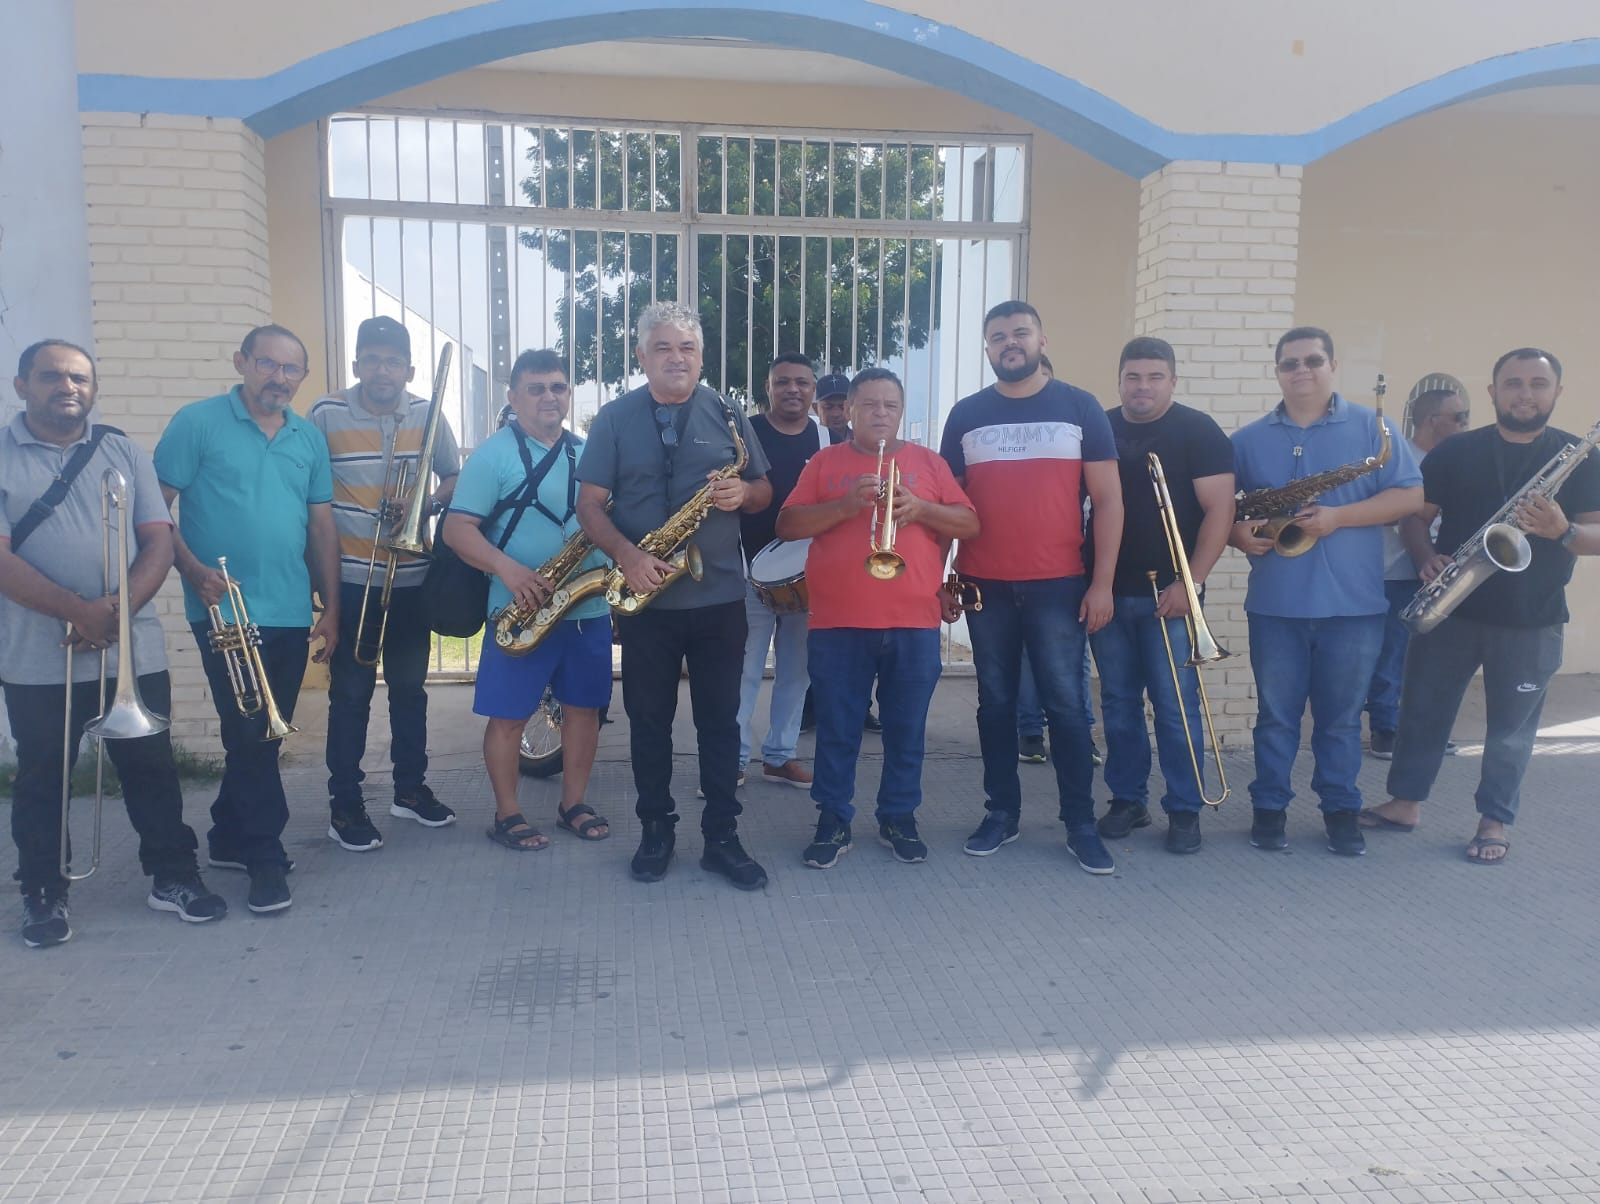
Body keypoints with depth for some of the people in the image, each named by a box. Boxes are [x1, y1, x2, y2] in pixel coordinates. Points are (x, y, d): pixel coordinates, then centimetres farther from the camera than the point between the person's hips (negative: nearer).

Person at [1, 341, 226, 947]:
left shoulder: (124, 453, 7)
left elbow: (159, 540, 1)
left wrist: (119, 607, -16)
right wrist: (77, 611, -21)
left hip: (134, 652, 2)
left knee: (152, 768, 9)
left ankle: (174, 876, 22)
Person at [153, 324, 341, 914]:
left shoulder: (310, 438, 11)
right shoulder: (198, 422, -3)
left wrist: (331, 608, 9)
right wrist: (194, 569, -20)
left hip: (292, 616, 5)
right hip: (225, 613, -5)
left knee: (263, 735, 14)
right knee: (251, 735, -4)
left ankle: (231, 838, 31)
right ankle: (266, 856, 8)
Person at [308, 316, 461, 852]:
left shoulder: (428, 416, 1)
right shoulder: (326, 415, -6)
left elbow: (455, 477, 11)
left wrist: (425, 504, -11)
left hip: (412, 578, 3)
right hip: (350, 580, -3)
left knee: (410, 687, 14)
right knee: (350, 693, 2)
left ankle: (410, 788, 28)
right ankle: (345, 805, 11)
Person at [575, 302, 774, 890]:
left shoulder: (727, 416, 5)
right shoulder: (614, 418, 1)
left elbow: (763, 490, 10)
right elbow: (590, 504, -2)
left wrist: (743, 493, -14)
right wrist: (627, 555, -19)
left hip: (719, 596, 1)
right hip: (646, 597, 0)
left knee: (720, 718, 6)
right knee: (649, 718, 8)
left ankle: (722, 836, 16)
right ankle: (656, 830, 23)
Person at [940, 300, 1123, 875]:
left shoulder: (1079, 407, 2)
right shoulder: (966, 414, 7)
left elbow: (1108, 499, 0)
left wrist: (1103, 581, -6)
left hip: (1059, 585, -2)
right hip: (984, 587, 2)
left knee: (1066, 704, 1)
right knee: (996, 703, 9)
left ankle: (1081, 824, 11)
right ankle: (1001, 813, 20)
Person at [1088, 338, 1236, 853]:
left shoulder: (1197, 431, -2)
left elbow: (1219, 510, -7)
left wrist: (1191, 581, -16)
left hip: (1168, 592, -3)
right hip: (1108, 591, 4)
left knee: (1176, 707, -1)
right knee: (1118, 704, 9)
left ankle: (1185, 810, 10)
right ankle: (1127, 800, 20)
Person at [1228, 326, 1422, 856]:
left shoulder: (1372, 428, 3)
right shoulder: (1248, 439, 8)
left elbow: (1410, 494, -4)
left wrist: (1338, 518, -16)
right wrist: (1238, 533, -10)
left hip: (1353, 603, -1)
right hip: (1275, 604, 1)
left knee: (1341, 715, 9)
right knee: (1275, 713, 8)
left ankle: (1342, 809, 23)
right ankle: (1269, 806, 19)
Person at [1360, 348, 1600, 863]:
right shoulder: (1456, 451, 2)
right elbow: (1414, 514, 3)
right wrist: (1427, 558, -15)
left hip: (1531, 620, -1)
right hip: (1450, 608, 1)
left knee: (1512, 726, 8)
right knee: (1422, 707, 8)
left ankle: (1495, 821, 21)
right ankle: (1405, 802, 23)